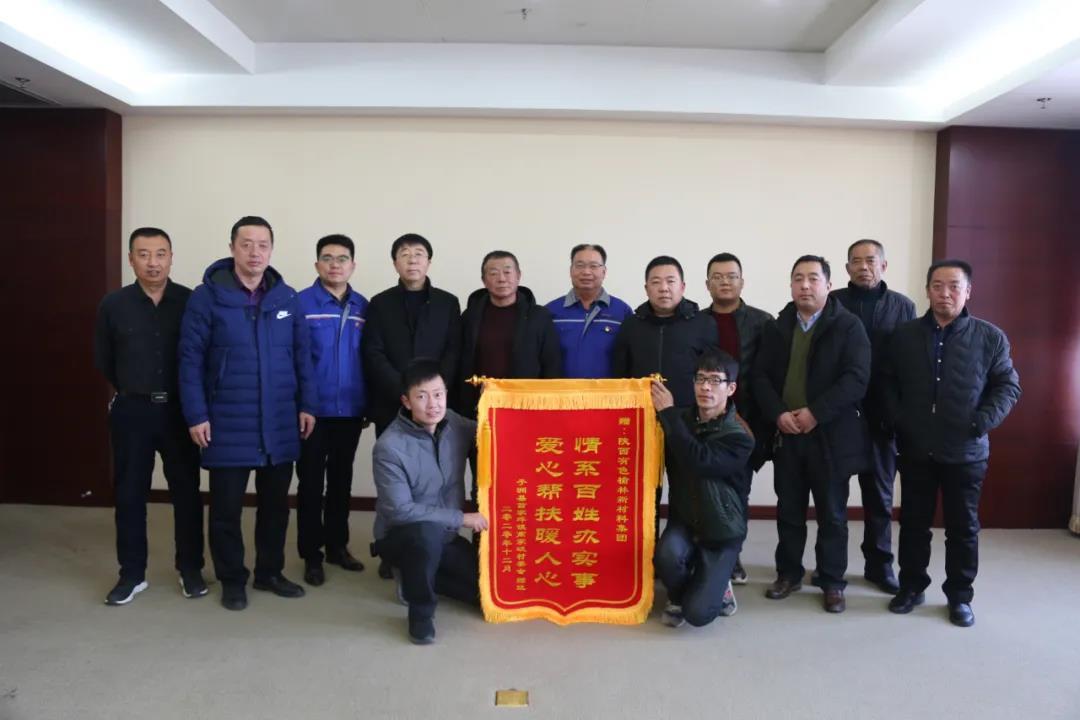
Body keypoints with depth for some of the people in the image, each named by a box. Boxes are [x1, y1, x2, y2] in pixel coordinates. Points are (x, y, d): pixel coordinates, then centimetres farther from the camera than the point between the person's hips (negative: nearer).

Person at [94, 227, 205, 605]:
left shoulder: (190, 301, -5)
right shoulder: (113, 304, 0)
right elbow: (103, 360, 11)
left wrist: (183, 394, 6)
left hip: (178, 410, -1)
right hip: (131, 411, 1)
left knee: (186, 490, 6)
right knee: (129, 493, 8)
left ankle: (191, 569, 19)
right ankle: (132, 574, 21)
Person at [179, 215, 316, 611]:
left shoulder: (287, 297, 5)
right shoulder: (207, 297, -6)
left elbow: (302, 355, 8)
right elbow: (190, 359, -6)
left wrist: (306, 405, 4)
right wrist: (196, 415, -10)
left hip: (280, 423, 3)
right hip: (228, 424, -3)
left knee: (276, 502, 13)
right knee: (227, 505, 8)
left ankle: (270, 571, 29)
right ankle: (232, 579, 24)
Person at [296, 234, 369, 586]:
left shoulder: (363, 306, 4)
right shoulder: (300, 303, -7)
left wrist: (370, 404, 5)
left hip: (351, 410, 4)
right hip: (313, 410, -3)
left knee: (342, 481, 15)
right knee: (311, 483, 7)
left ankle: (337, 545, 29)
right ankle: (311, 554, 19)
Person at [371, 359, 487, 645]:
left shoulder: (455, 424, -6)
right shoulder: (389, 447, -22)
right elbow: (399, 511, -24)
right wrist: (460, 518, -22)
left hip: (445, 536, 6)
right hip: (400, 536, -6)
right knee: (428, 532, -39)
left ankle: (416, 575, 18)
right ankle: (421, 612, -13)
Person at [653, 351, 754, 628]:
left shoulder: (739, 437, -16)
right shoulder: (682, 419, -2)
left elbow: (700, 461, -32)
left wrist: (669, 413, -26)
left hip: (721, 530, -3)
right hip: (684, 519, 3)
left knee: (697, 612, -17)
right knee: (668, 553, -32)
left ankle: (717, 586, 21)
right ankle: (677, 597, 4)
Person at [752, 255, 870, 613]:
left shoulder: (849, 326, -3)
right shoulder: (775, 328, 9)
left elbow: (856, 378, -13)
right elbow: (760, 376, 4)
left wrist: (815, 413, -19)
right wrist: (778, 414, -12)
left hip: (831, 435, -3)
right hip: (786, 435, 3)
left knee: (832, 513, 7)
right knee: (789, 510, 12)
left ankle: (832, 581, 19)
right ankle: (788, 573, 25)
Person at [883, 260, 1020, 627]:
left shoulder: (990, 337, -1)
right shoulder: (905, 334, 4)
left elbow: (1008, 386, 0)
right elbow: (888, 381, 9)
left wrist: (983, 422, -13)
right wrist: (896, 418, -5)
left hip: (966, 452, -1)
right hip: (915, 450, 2)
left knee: (963, 526, 9)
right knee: (913, 522, 11)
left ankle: (960, 596, 23)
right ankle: (912, 587, 26)